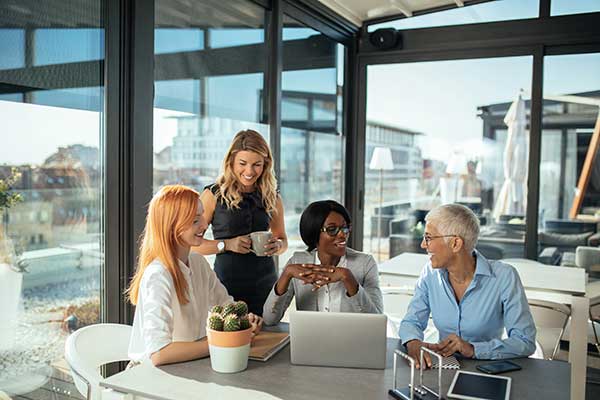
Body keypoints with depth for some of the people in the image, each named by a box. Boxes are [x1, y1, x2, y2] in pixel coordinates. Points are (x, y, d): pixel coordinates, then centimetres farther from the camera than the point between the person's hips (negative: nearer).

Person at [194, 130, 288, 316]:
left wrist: (277, 246, -4)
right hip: (227, 282, -3)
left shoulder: (272, 198, 7)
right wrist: (227, 244, -17)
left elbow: (283, 240, 17)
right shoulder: (214, 195, -3)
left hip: (265, 284, 3)